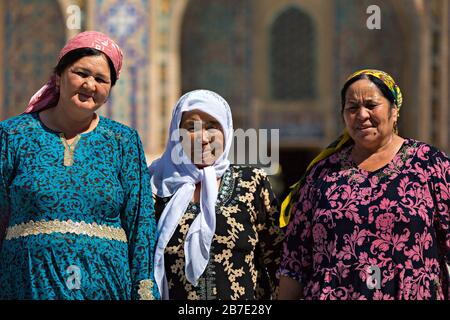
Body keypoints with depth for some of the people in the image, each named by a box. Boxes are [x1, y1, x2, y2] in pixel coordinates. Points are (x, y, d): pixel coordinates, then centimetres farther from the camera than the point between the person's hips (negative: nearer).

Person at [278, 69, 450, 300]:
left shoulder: (430, 163, -1)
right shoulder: (324, 171, 6)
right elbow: (295, 254, 6)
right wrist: (284, 298, 2)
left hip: (414, 294, -2)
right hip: (333, 294, 2)